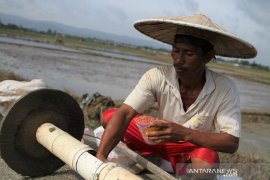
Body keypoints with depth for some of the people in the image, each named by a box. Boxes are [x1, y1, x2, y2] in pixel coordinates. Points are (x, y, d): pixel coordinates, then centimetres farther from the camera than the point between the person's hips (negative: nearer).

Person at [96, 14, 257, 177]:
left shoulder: (226, 90, -22)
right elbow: (124, 114, -27)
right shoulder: (157, 77, -21)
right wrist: (100, 156, -42)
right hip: (160, 142, 2)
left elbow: (232, 143, -25)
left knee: (207, 159, -38)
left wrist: (184, 134, -39)